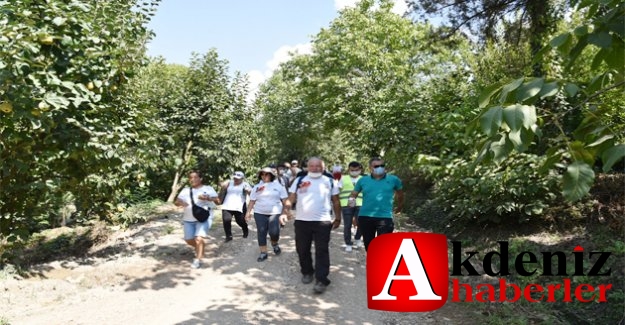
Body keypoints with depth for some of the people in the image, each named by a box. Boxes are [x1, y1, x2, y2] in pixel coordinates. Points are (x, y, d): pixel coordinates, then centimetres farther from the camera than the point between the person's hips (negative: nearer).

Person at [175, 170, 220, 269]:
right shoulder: (185, 190, 11)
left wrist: (208, 198, -27)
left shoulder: (208, 189, 1)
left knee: (199, 238, -20)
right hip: (188, 219, 5)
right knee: (189, 240, 7)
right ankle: (200, 250, 37)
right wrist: (181, 203, -20)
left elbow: (218, 201, -7)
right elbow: (176, 202, 4)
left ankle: (198, 260, -8)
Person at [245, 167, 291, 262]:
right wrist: (248, 212, 4)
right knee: (261, 233, 0)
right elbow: (252, 201, 11)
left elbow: (285, 200, 2)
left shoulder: (278, 186, 3)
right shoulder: (257, 187, 8)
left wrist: (286, 211, -6)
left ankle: (275, 244, 21)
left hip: (275, 213, -2)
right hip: (260, 213, 2)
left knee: (274, 232, -12)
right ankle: (263, 253, 10)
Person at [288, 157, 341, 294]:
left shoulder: (329, 181, 7)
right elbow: (291, 198, 4)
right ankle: (307, 272, 31)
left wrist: (338, 218, 11)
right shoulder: (299, 180, 7)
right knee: (302, 250, 11)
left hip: (322, 221, -2)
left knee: (322, 251, -4)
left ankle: (321, 280, -2)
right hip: (301, 221, 2)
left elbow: (336, 201, 12)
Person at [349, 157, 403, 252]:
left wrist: (400, 206, 29)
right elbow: (353, 195, 10)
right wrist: (352, 200, -10)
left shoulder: (393, 179, 1)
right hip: (365, 217, 2)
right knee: (368, 243, 16)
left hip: (385, 217, -2)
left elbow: (400, 193, 19)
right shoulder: (363, 180, 3)